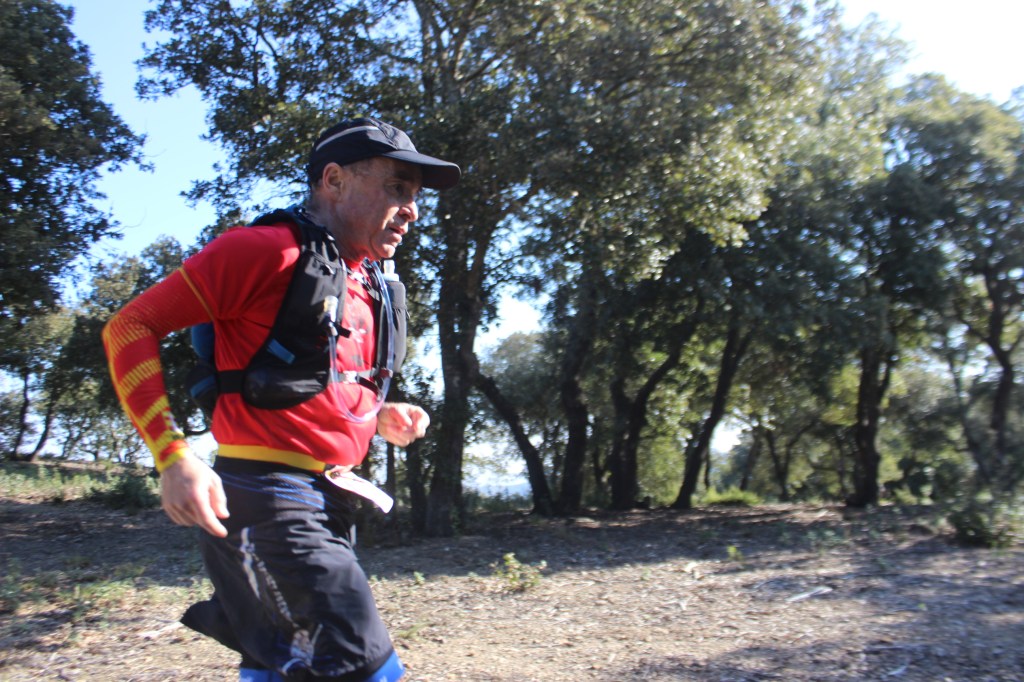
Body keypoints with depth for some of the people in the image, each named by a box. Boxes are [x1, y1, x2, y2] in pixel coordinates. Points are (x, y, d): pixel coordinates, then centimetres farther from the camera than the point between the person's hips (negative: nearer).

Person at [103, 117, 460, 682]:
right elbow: (130, 328, -10)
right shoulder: (266, 250, -11)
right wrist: (175, 455, -20)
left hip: (331, 505, 9)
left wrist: (381, 417, 6)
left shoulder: (364, 286, 15)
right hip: (270, 501, -9)